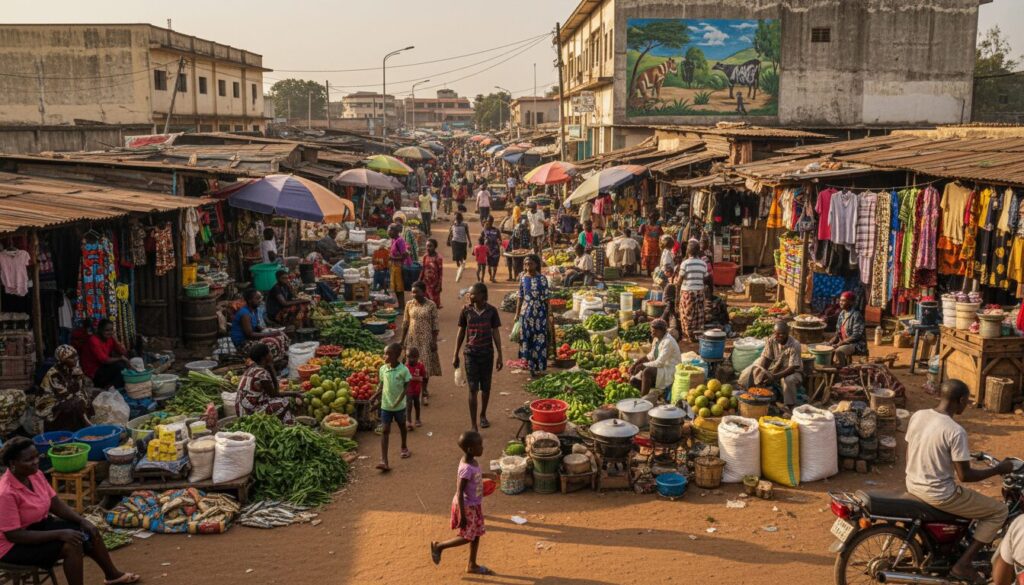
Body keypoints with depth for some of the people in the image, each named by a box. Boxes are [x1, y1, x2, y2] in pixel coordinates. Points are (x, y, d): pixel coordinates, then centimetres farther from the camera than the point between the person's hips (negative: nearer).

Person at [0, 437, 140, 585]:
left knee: (90, 533, 4)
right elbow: (14, 535, -29)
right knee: (72, 546, -25)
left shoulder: (35, 475, -5)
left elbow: (56, 504, 5)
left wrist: (82, 520, -9)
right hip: (14, 546, -8)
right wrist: (59, 534, -31)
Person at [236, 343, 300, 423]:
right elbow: (274, 394, -8)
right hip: (252, 413, -9)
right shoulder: (262, 373, -18)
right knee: (285, 403, -9)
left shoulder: (251, 369, 9)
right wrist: (292, 394, 4)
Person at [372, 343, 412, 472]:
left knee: (402, 427, 21)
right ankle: (384, 461, -9)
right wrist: (375, 396, -6)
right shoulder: (383, 369, -5)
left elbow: (406, 387, -11)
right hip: (386, 405, 2)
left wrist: (398, 401, -20)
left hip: (399, 406, -2)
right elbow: (381, 384, 8)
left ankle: (404, 447, 49)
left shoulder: (403, 370, -16)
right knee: (385, 431, -4)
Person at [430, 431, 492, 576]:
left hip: (475, 505, 9)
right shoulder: (467, 468, -31)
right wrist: (463, 516, -22)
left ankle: (472, 565, 30)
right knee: (467, 537, 3)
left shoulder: (472, 462, -4)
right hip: (467, 507, -9)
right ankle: (438, 546, 20)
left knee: (476, 535, 16)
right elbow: (459, 493, -27)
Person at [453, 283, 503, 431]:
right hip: (471, 354, -1)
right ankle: (474, 426, -1)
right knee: (473, 390, -4)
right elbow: (461, 333, 3)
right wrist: (456, 356, 5)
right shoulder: (466, 310, -5)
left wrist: (499, 356, -1)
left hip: (487, 354, 1)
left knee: (486, 388, 13)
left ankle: (483, 415, 37)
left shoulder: (491, 311, -6)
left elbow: (496, 333, 0)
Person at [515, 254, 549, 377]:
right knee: (526, 338, 5)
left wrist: (548, 315, -3)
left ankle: (537, 367, 10)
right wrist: (517, 313, 6)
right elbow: (520, 297, 7)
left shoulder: (542, 279, -4)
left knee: (539, 339, 1)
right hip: (526, 312, 2)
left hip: (539, 313, -2)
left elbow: (546, 298, -2)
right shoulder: (523, 278, 2)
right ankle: (529, 365, 17)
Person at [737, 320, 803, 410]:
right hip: (776, 369, 5)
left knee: (789, 380, -39)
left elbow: (793, 368, -27)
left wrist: (775, 376, -39)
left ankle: (790, 408, -28)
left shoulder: (794, 345, -24)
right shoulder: (771, 340, -10)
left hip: (792, 372, -5)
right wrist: (762, 372, -29)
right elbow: (766, 359, -7)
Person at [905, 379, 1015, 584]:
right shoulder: (955, 431, -23)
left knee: (963, 491, 36)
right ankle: (963, 565, 6)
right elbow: (965, 476, -18)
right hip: (938, 494, -8)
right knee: (999, 511, 8)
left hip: (912, 485, 8)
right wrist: (998, 469, -4)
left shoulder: (917, 416, -1)